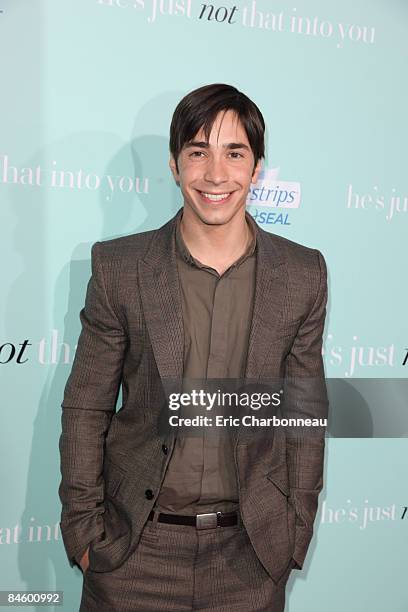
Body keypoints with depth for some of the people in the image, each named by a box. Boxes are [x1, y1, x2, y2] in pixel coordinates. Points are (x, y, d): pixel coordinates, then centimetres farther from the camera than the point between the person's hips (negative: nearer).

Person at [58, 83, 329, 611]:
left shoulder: (303, 274, -4)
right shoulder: (118, 268, -8)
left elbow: (306, 408, 2)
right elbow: (86, 407, -3)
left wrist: (297, 529, 4)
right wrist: (82, 528, -2)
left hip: (251, 548, 1)